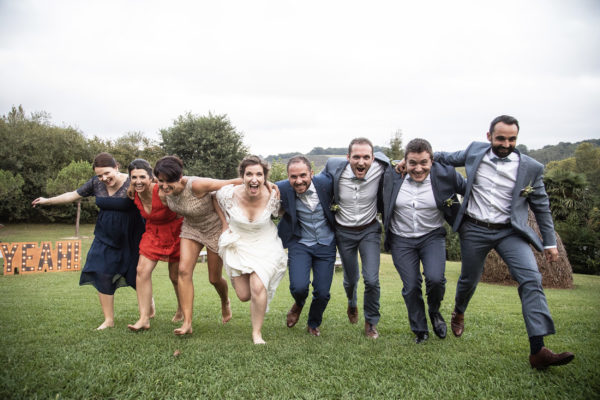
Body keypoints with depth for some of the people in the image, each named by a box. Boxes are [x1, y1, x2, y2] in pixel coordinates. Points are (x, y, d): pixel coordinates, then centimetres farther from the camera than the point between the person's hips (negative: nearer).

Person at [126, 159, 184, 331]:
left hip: (175, 231, -5)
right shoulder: (133, 193, -13)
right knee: (142, 270, -9)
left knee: (176, 276, 7)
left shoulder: (162, 193, -31)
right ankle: (144, 318, -3)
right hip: (153, 231, 5)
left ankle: (181, 309, 36)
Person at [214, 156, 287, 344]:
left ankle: (257, 333, 2)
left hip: (265, 246, -1)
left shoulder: (273, 197, -21)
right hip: (237, 245, 1)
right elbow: (215, 198, 4)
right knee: (244, 295, 3)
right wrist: (225, 224, 1)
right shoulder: (229, 194, -21)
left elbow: (281, 214, 3)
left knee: (258, 288, -19)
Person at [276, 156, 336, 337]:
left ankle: (313, 324, 34)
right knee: (299, 287, -18)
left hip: (326, 245, 1)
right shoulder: (282, 189, -16)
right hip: (300, 244, -1)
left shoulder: (325, 182, -15)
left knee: (322, 293, 0)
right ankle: (298, 305, 22)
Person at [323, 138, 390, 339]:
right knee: (350, 279, 15)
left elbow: (382, 157, 6)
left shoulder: (379, 169, -20)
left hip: (370, 230, 0)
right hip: (344, 232, 1)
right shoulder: (335, 168, -20)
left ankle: (371, 322, 14)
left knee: (371, 279, -12)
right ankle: (352, 304, 51)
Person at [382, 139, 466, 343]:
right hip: (401, 240, 1)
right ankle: (420, 330, 25)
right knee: (411, 287, 1)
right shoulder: (392, 175, -9)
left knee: (435, 279, -20)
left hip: (432, 236, -1)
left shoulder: (445, 175, -11)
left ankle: (434, 311, 15)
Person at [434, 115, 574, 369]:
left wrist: (550, 243, 8)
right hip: (474, 230, 1)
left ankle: (538, 350, -20)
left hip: (510, 232, -1)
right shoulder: (475, 151, -1)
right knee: (469, 279, 15)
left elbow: (541, 208, 6)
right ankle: (458, 314, 48)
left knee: (531, 279, -18)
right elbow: (449, 158, 19)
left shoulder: (531, 168, -4)